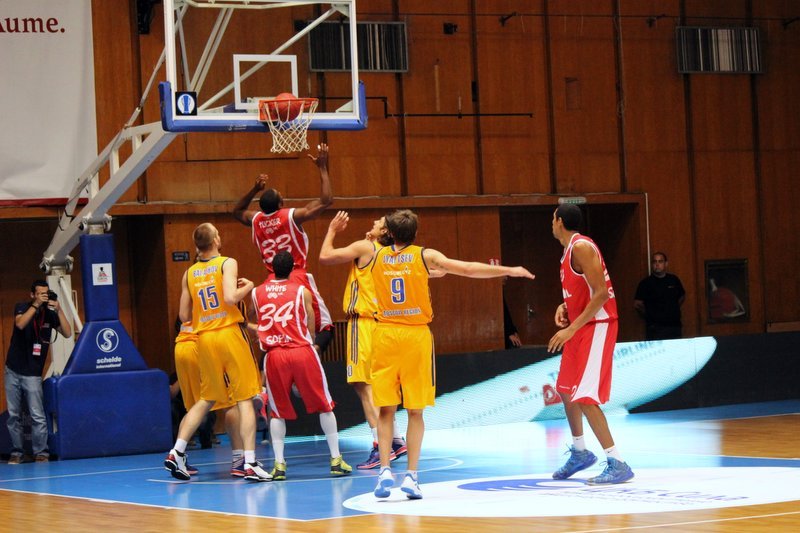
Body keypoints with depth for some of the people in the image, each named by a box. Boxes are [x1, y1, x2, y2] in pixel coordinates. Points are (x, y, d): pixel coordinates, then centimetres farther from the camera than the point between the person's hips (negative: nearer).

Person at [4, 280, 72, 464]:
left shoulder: (50, 314, -1)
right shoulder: (22, 308, -3)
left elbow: (67, 333, -13)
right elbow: (20, 324, -24)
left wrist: (58, 309, -20)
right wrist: (36, 304, -28)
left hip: (32, 374, -1)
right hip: (13, 371, 1)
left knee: (38, 416, -10)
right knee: (13, 415, 5)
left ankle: (41, 453, -3)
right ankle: (16, 452, 13)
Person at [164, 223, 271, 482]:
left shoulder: (189, 273, 10)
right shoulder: (227, 263, -4)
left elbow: (184, 316, 12)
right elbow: (231, 298, -19)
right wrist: (247, 287, -1)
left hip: (204, 338, 5)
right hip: (229, 332, -5)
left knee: (206, 400, 18)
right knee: (244, 399, -1)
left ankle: (176, 453, 9)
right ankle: (250, 463, -8)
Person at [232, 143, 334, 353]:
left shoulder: (256, 220, 5)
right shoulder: (292, 216, -9)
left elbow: (237, 211, 29)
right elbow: (326, 200, -8)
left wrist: (255, 189, 24)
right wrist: (322, 168, -2)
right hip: (298, 278, -5)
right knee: (325, 327, -3)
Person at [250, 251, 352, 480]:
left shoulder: (256, 293, 9)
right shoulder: (301, 291, 4)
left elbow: (254, 320, 21)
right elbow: (311, 327, 7)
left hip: (274, 355, 2)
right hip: (302, 350, -1)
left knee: (278, 412, 13)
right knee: (324, 406, 10)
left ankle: (279, 464, 2)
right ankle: (336, 459, 8)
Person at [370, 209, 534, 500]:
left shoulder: (377, 255, 5)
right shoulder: (425, 256, 0)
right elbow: (468, 269, -4)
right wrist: (509, 270, 3)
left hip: (385, 334, 1)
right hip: (416, 334, -1)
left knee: (385, 409, 6)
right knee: (415, 411, 5)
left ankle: (385, 470, -7)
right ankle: (411, 475, 1)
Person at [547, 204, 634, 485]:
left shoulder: (581, 247, -17)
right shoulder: (570, 249, 14)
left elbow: (601, 293, -24)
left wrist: (571, 328, -26)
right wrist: (565, 307, 7)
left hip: (596, 327, -10)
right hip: (582, 327, 10)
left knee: (583, 397, -15)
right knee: (566, 391, 20)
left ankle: (617, 464, -15)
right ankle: (580, 453, 35)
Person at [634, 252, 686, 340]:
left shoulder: (674, 280, 10)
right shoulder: (645, 283, -3)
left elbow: (682, 297, 25)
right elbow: (637, 304, -3)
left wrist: (673, 309, 14)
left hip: (675, 326, 5)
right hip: (655, 329, -5)